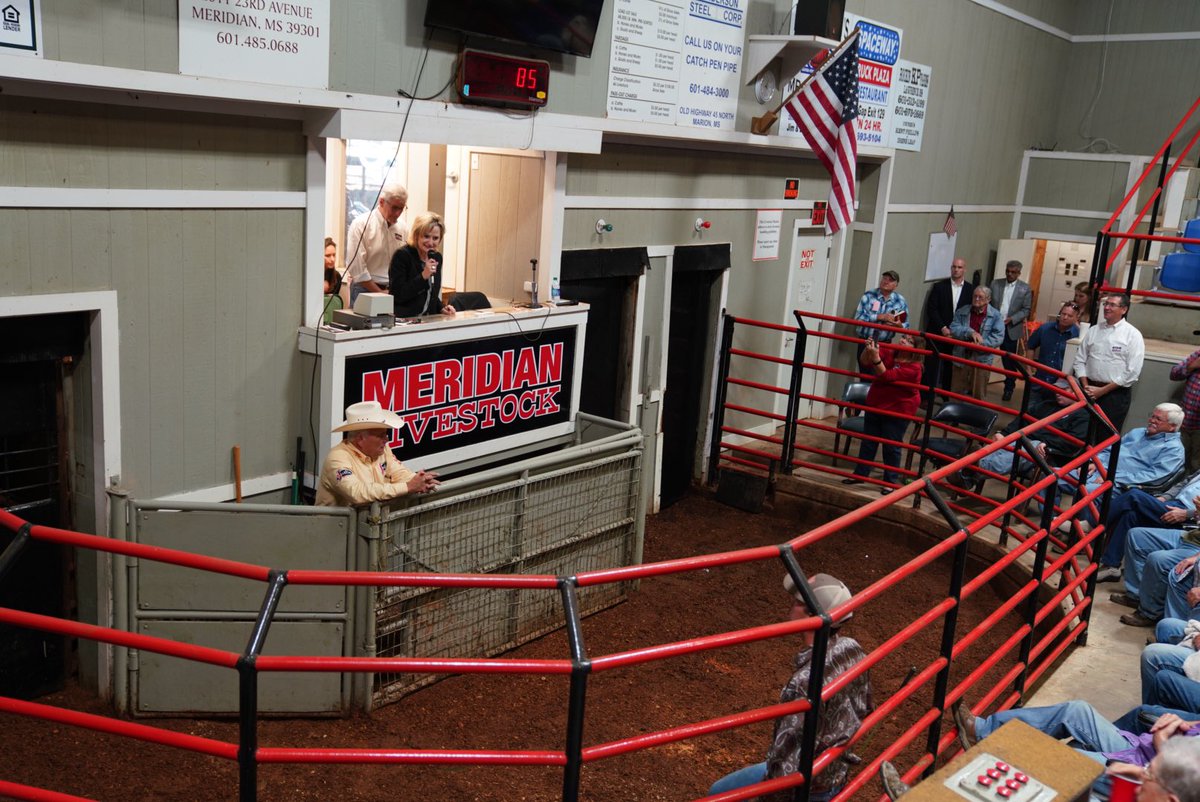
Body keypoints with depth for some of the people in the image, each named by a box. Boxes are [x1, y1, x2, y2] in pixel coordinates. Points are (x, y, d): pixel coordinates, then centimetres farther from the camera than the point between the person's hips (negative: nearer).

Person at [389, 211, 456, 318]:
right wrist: (423, 276, -20)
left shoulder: (437, 257, 11)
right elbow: (397, 295, -16)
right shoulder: (401, 255, -8)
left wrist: (442, 308, 4)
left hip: (428, 320, 6)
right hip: (403, 320, -5)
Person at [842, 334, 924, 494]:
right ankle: (860, 474, 27)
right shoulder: (887, 353, -3)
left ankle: (890, 482, 15)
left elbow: (886, 376, -30)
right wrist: (867, 350, -34)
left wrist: (876, 357, -41)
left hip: (897, 412, -6)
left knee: (891, 447, 2)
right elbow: (864, 363, -14)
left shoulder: (913, 367, -20)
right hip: (874, 406, 6)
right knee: (868, 442, 14)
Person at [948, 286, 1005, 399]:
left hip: (982, 359, -2)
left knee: (977, 395, 7)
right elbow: (954, 329, -7)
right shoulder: (962, 312, 3)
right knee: (957, 392, 9)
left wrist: (981, 344, -23)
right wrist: (970, 332, -24)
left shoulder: (995, 316, -2)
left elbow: (998, 336, -10)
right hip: (961, 358, 2)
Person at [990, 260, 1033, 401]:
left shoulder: (1025, 288, -1)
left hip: (1011, 329, -1)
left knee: (1009, 360, 6)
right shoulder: (995, 284, 4)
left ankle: (1009, 388, 19)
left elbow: (1026, 310, -1)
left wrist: (1011, 319, -15)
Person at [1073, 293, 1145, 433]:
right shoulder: (1093, 330, 8)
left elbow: (1132, 372, -11)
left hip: (1115, 393, -4)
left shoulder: (1133, 335, -6)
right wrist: (1086, 387, -5)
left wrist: (1102, 390, -13)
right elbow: (1080, 360, 9)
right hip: (1090, 390, 4)